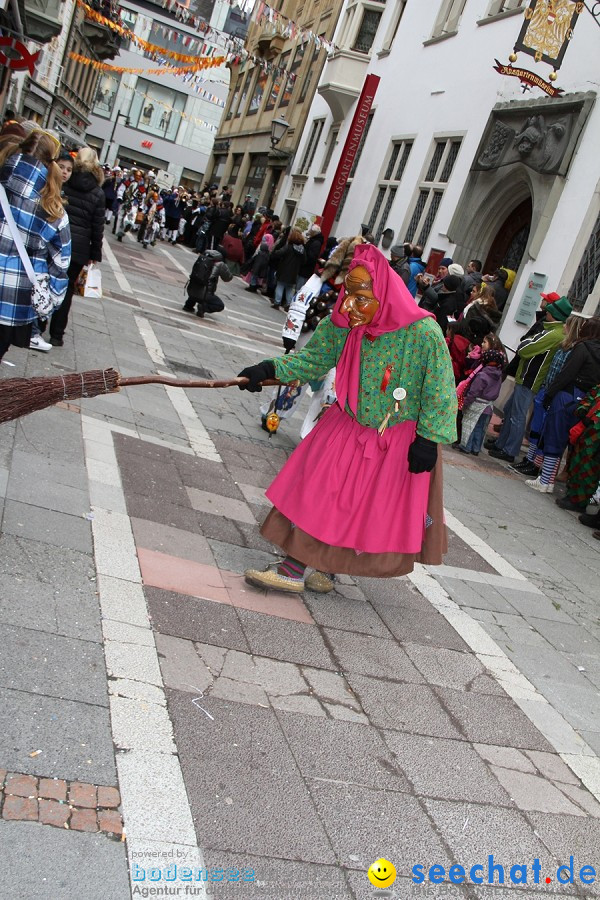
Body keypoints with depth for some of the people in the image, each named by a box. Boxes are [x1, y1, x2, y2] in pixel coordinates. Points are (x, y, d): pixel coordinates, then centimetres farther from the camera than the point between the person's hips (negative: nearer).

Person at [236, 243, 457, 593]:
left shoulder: (424, 333, -26)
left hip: (400, 440, -4)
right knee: (317, 492, 6)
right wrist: (270, 370, -12)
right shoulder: (343, 324, -13)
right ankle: (294, 569, 21)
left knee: (380, 514, 6)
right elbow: (313, 358, 1)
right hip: (348, 428, 4)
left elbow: (439, 393, -18)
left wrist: (428, 440, -16)